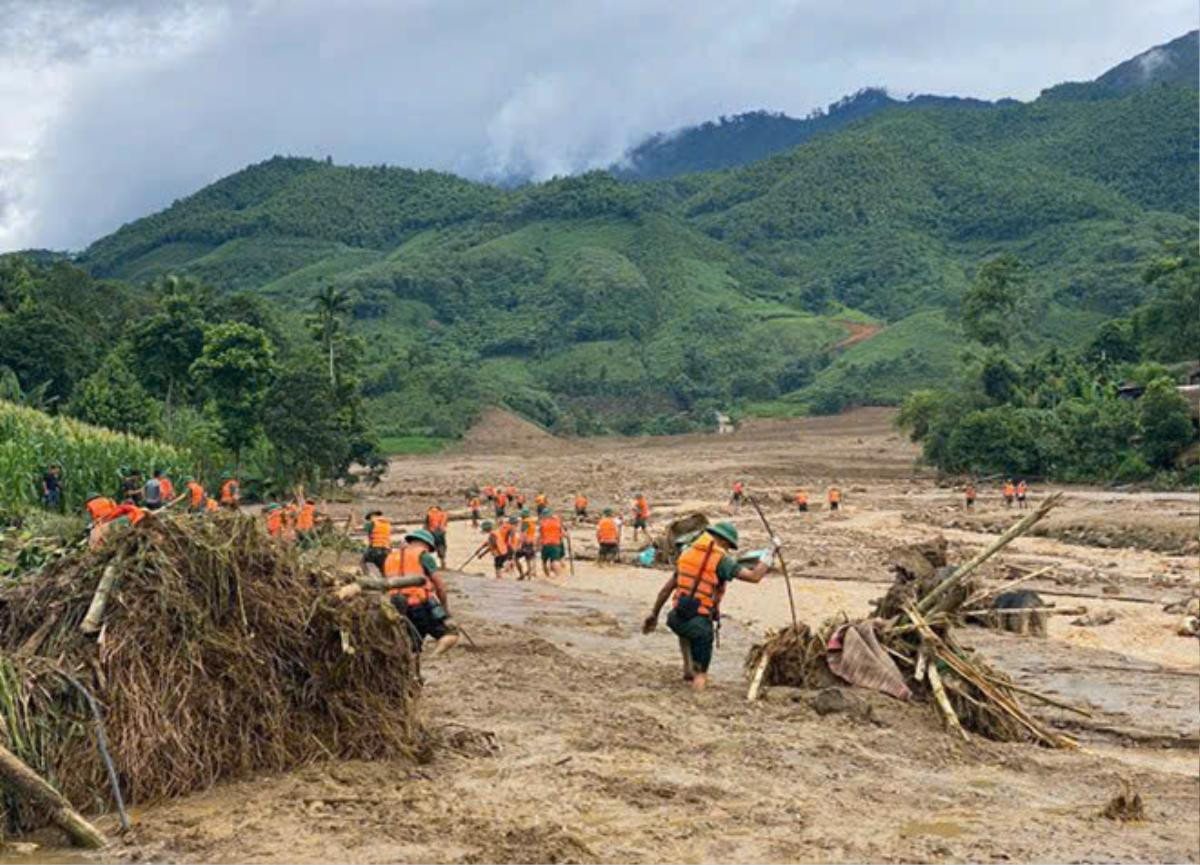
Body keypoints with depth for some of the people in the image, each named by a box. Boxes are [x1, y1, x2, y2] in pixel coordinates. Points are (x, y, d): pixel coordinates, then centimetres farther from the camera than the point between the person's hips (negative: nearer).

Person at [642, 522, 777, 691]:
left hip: (676, 620, 5)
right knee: (700, 680, 14)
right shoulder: (721, 559, -7)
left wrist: (654, 614, 24)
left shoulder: (687, 553, 11)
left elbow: (666, 588, 15)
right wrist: (771, 551, -2)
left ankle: (688, 668, 32)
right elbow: (754, 576, -13)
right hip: (700, 624, -5)